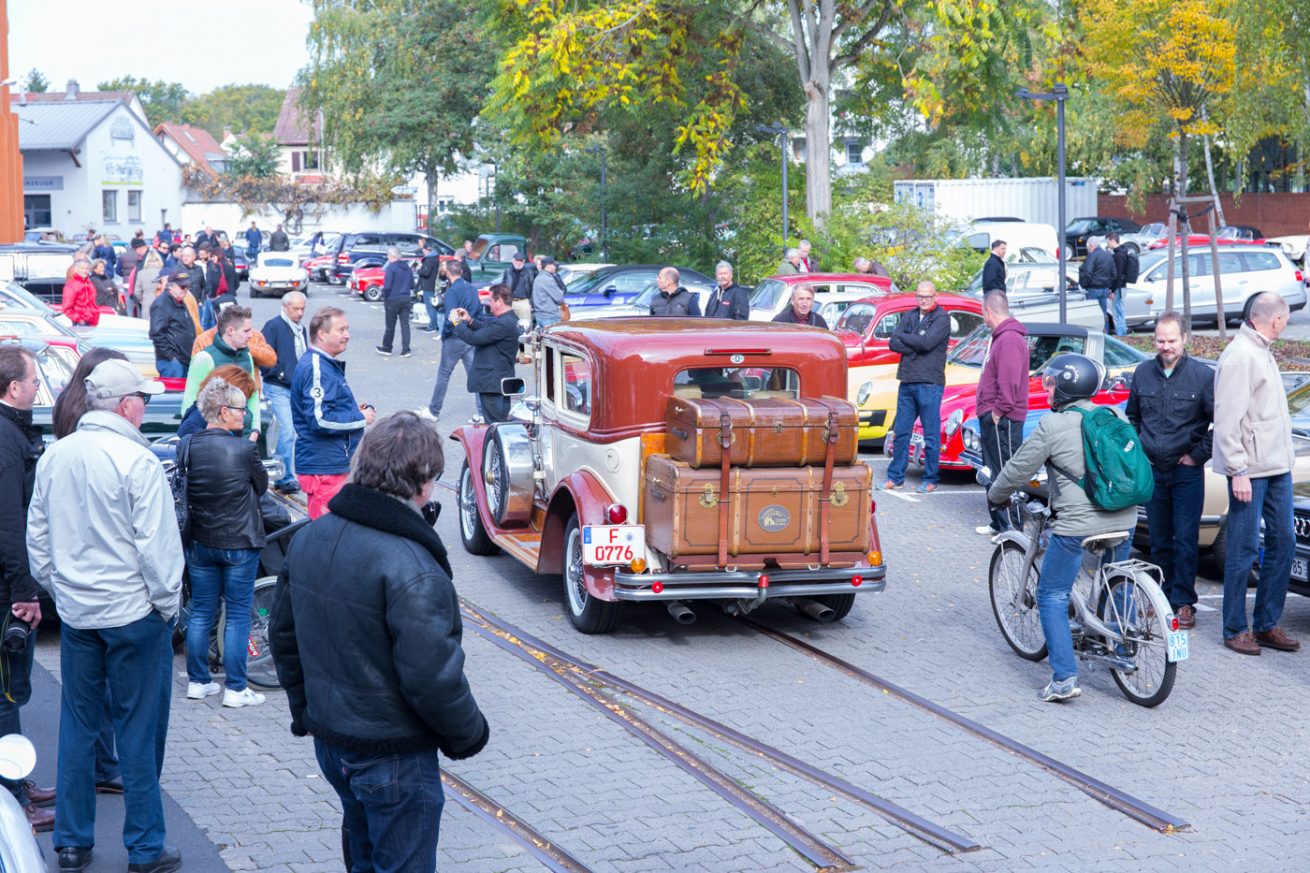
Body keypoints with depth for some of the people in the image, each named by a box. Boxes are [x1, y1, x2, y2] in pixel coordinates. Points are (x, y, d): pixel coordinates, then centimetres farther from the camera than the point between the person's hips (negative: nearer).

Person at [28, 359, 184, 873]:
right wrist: (167, 603, -3)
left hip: (75, 613, 6)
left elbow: (37, 536, 13)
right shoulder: (137, 462, -16)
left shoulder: (54, 457, 4)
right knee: (139, 730, 2)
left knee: (77, 725, 13)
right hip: (134, 613, -6)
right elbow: (158, 544, -15)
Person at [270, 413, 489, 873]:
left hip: (330, 743, 8)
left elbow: (284, 636, 11)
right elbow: (432, 676, -25)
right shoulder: (412, 569, -26)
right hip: (394, 756, -8)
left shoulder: (308, 539, 0)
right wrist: (469, 733, -7)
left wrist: (304, 710, 23)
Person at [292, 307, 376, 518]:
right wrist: (361, 418, -14)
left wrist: (354, 410, 9)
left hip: (332, 464, 11)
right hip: (324, 467, -11)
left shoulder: (327, 365, 15)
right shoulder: (315, 369, -19)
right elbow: (320, 420, -25)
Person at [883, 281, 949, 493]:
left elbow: (927, 342, -19)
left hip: (930, 383, -6)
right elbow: (893, 343, 3)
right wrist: (916, 347, -11)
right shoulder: (910, 316, 13)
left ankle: (930, 480, 6)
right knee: (900, 432, 9)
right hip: (907, 381, 6)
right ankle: (895, 476, 17)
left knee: (931, 435, -1)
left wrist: (903, 337, -5)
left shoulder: (942, 318, -4)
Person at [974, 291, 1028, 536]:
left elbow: (1009, 382, -26)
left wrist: (998, 411, -21)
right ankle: (999, 523, 27)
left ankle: (1012, 528, -8)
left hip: (1002, 420, -11)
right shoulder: (1001, 337, 17)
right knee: (993, 472, 18)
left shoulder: (1009, 340, -18)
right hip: (992, 418, 11)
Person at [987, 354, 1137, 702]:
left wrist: (995, 495, 16)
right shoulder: (1116, 419, 7)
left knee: (1052, 596, 4)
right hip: (1123, 520, 6)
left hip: (1077, 524, -6)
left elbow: (1018, 470, -3)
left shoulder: (1052, 426, -10)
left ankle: (1064, 679, -4)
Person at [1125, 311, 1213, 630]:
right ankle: (1165, 597, 20)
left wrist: (1198, 454, -7)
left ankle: (1183, 603, 3)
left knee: (1185, 540, -4)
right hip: (1152, 470, 4)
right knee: (1159, 541, 10)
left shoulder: (1203, 375, -8)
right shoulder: (1143, 373, 5)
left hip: (1187, 472, -4)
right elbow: (1132, 417, 20)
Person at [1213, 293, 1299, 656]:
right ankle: (1235, 630, 6)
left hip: (1277, 466, 9)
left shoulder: (1262, 352, 15)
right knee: (1244, 550, -2)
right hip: (1251, 469, -9)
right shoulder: (1240, 356, -14)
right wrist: (1238, 471, -20)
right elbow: (1227, 420, -18)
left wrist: (1285, 455, 17)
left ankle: (1267, 624, 18)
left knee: (1283, 542, 10)